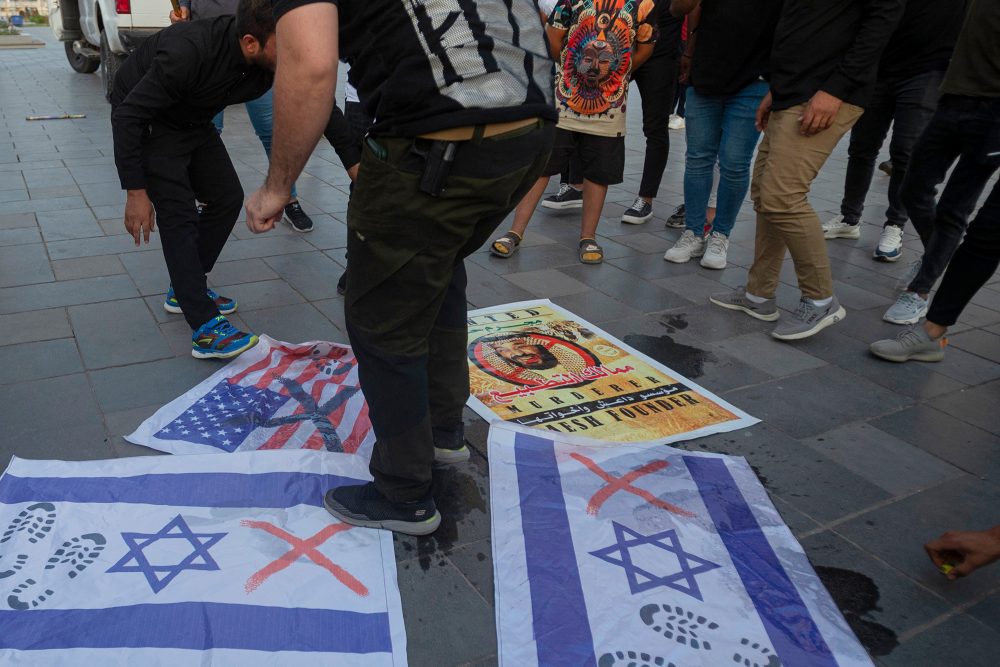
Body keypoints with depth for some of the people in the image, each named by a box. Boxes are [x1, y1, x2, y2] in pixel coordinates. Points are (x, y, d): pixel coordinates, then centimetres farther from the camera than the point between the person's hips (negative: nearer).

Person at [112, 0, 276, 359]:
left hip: (193, 122, 7)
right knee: (178, 213, -15)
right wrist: (136, 192, -28)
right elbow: (128, 115, -30)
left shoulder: (273, 62, -20)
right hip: (144, 122, -7)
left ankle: (185, 290, 21)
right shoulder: (190, 51, -38)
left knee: (227, 198, 4)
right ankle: (206, 330, -16)